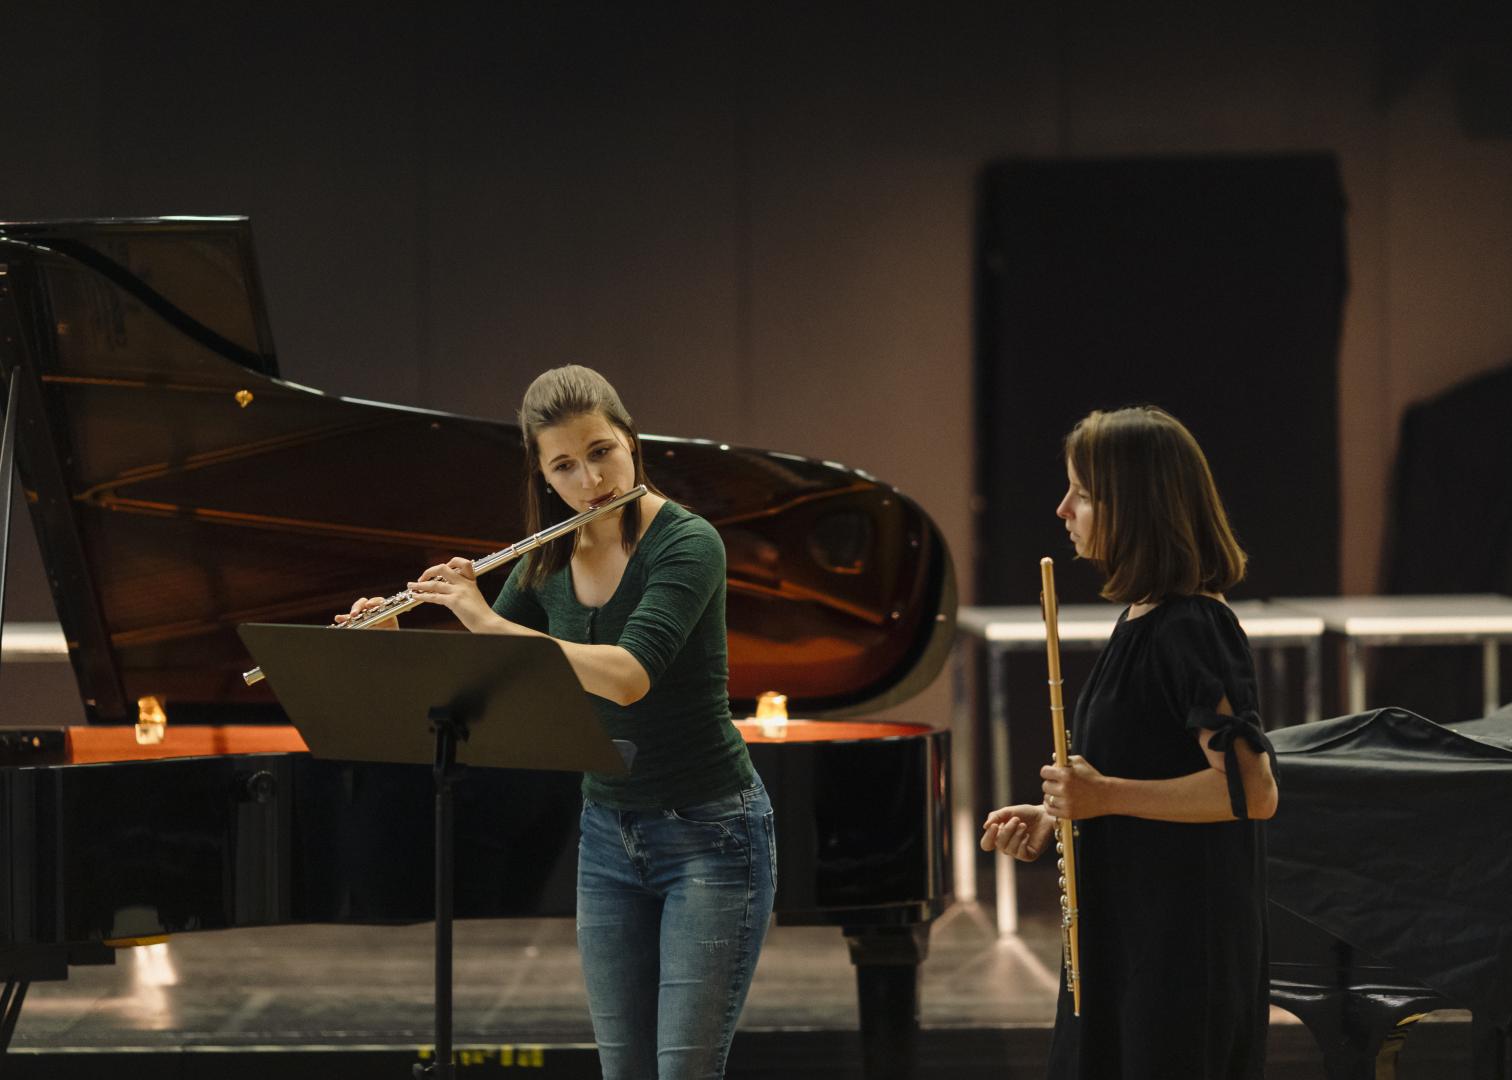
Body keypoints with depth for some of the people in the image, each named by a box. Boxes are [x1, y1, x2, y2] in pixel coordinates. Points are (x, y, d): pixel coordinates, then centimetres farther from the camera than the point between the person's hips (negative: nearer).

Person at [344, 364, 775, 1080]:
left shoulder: (686, 544, -17)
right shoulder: (550, 563, 3)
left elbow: (626, 677, -31)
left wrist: (487, 620, -27)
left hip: (710, 837, -6)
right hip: (609, 838, 7)